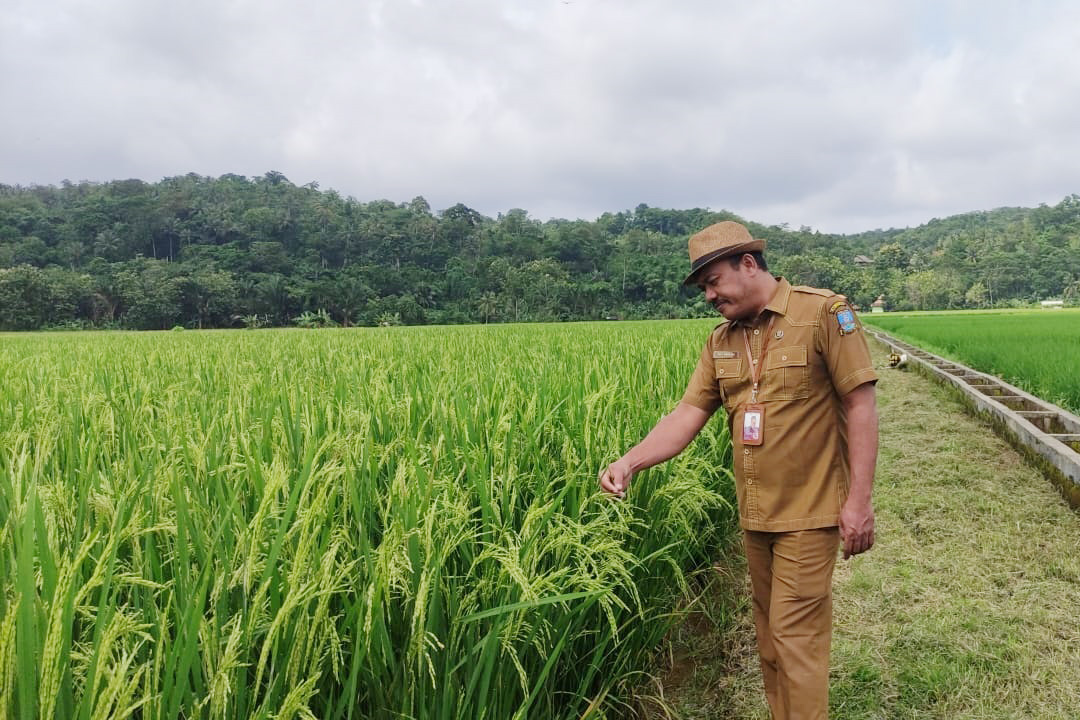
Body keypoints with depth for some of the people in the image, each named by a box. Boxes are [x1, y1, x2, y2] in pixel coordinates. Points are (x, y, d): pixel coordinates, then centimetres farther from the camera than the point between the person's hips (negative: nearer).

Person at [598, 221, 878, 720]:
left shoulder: (824, 313, -11)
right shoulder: (721, 341, 7)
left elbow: (860, 404, -13)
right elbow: (688, 415, 1)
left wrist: (859, 499, -17)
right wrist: (630, 461, -14)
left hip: (808, 512, -6)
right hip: (755, 514, 6)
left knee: (796, 638, -2)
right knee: (769, 636, 16)